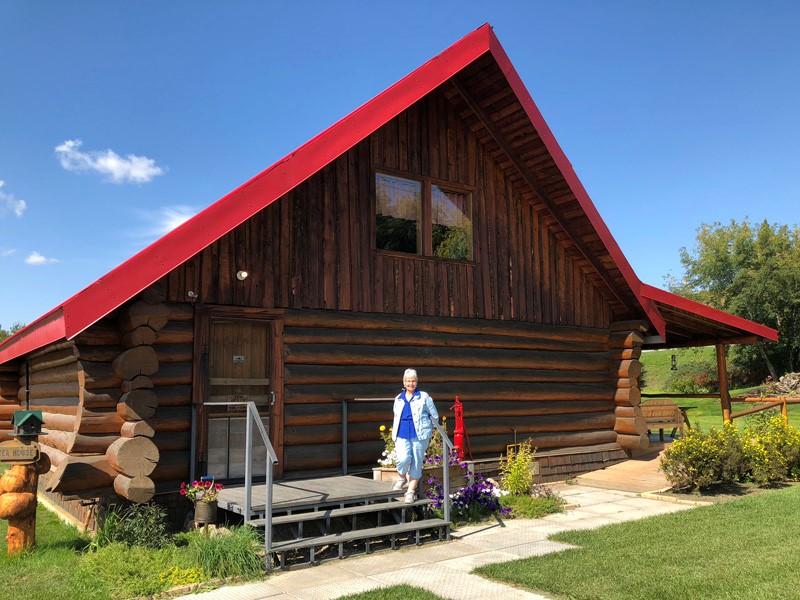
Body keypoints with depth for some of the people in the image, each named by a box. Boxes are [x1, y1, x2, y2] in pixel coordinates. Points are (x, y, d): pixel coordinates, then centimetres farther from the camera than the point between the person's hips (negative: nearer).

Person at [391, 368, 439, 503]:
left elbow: (434, 416, 10)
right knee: (403, 459, -17)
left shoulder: (424, 397, 4)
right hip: (402, 435, 2)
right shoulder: (398, 399, 15)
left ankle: (411, 491, 11)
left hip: (419, 435, -2)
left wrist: (428, 430, 18)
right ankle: (402, 478, 13)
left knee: (416, 463, 0)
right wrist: (395, 438, 20)